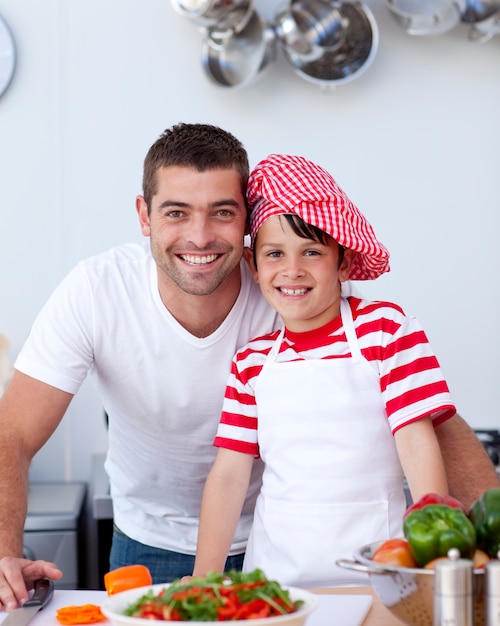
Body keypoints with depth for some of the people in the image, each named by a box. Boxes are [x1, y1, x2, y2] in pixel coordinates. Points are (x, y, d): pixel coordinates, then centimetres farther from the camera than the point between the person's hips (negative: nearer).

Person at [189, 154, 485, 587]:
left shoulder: (384, 327, -2)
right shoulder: (252, 361, 6)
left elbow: (418, 444, -7)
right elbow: (229, 474, 4)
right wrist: (204, 580, -4)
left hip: (371, 560, -2)